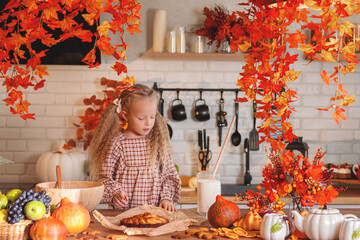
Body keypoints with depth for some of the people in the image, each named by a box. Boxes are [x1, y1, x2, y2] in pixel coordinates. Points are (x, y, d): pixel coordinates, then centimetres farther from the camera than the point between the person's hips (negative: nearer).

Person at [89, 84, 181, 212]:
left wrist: (167, 198, 1)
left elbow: (169, 174, 15)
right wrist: (115, 194, -15)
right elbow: (104, 177, 2)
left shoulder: (159, 141, 9)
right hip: (124, 211, -2)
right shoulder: (116, 143, -1)